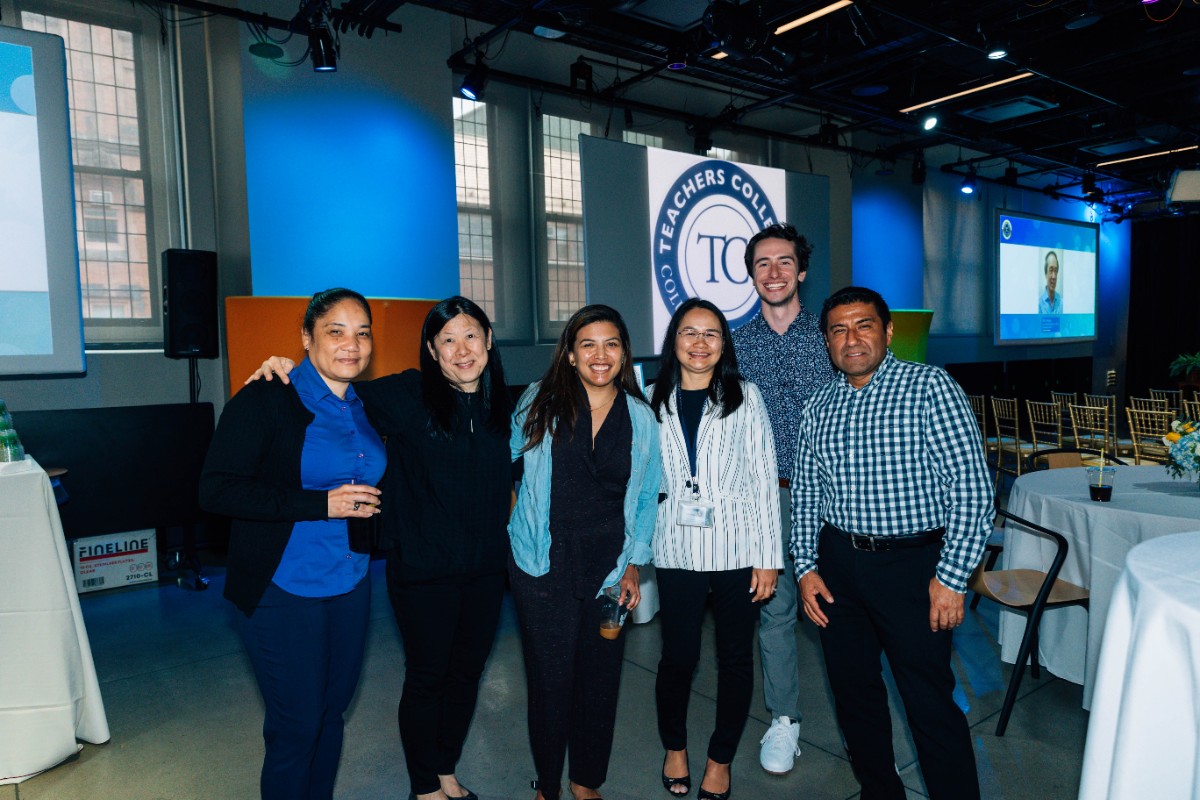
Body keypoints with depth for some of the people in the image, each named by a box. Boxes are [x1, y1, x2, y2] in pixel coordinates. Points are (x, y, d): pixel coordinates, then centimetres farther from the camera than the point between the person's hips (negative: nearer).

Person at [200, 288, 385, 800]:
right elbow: (215, 490, -19)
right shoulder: (266, 401, -13)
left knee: (332, 711, 19)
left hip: (350, 586, 6)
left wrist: (368, 505, 1)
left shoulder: (368, 407, 6)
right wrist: (322, 504, -23)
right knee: (296, 724, 5)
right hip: (284, 591, -6)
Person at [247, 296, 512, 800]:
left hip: (485, 569, 5)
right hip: (423, 570, -5)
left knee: (466, 673, 19)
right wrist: (290, 369, -23)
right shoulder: (408, 396, -12)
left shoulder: (500, 405, 3)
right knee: (426, 678, 11)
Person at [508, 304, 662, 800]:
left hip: (608, 570, 2)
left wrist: (634, 566, 4)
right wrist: (510, 527, 4)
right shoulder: (540, 404, -2)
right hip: (544, 568, -2)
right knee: (550, 680, 7)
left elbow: (646, 498, 8)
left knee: (600, 680, 12)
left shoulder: (641, 418, 3)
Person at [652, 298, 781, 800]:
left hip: (738, 548, -1)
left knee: (735, 658, 10)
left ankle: (721, 759, 32)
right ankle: (674, 746, 35)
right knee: (678, 656, 8)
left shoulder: (744, 397, -1)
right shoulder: (655, 402, 4)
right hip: (677, 550, 1)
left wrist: (768, 557, -5)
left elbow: (764, 477, -2)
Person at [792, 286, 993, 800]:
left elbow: (970, 487, -12)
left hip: (911, 564, -5)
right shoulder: (819, 406, 8)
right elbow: (804, 493, 13)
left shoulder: (929, 387, -7)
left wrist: (952, 578, -15)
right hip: (837, 565, 5)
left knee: (930, 701, 2)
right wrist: (806, 566, 4)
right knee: (852, 690, 16)